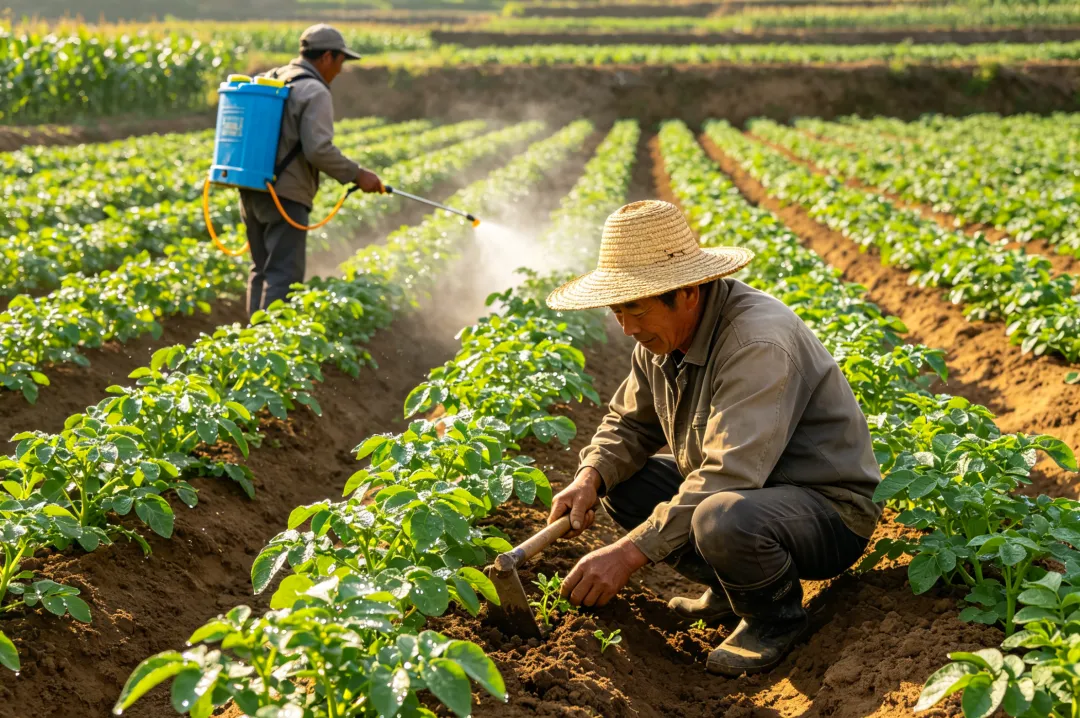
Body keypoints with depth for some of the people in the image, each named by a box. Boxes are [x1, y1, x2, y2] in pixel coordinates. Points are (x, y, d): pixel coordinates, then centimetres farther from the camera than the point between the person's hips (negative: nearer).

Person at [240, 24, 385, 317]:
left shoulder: (270, 80, 15)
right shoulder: (315, 92, -11)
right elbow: (319, 150, -21)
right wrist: (357, 175, -11)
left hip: (252, 188, 9)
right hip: (286, 195, -9)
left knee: (263, 269, 16)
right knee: (284, 275, -7)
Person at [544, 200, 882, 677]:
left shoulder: (756, 342, -29)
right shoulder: (663, 334, 0)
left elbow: (728, 476, -36)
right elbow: (629, 423, 10)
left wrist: (630, 553, -37)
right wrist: (589, 479, -12)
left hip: (830, 511, -9)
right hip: (742, 492, 9)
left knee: (723, 519, -39)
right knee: (617, 480, 1)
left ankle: (777, 615, -7)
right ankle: (730, 589, 8)